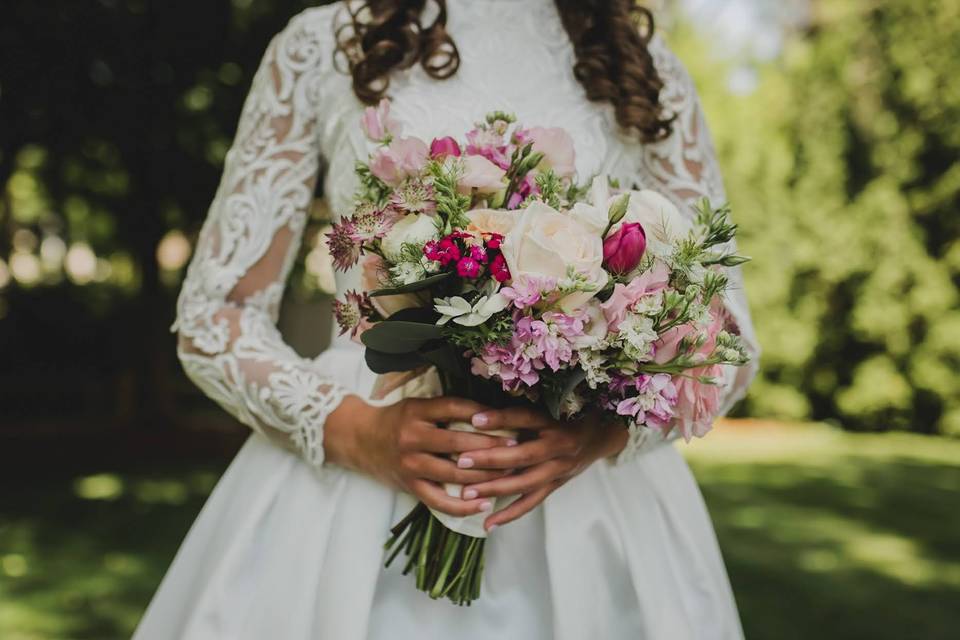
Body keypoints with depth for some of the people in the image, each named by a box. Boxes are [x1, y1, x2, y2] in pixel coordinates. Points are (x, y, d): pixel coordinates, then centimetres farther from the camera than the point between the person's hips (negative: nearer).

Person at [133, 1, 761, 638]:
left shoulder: (646, 68, 6)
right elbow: (214, 315, 1)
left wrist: (611, 422, -16)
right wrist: (354, 429, -16)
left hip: (589, 499, 2)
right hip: (354, 496, -1)